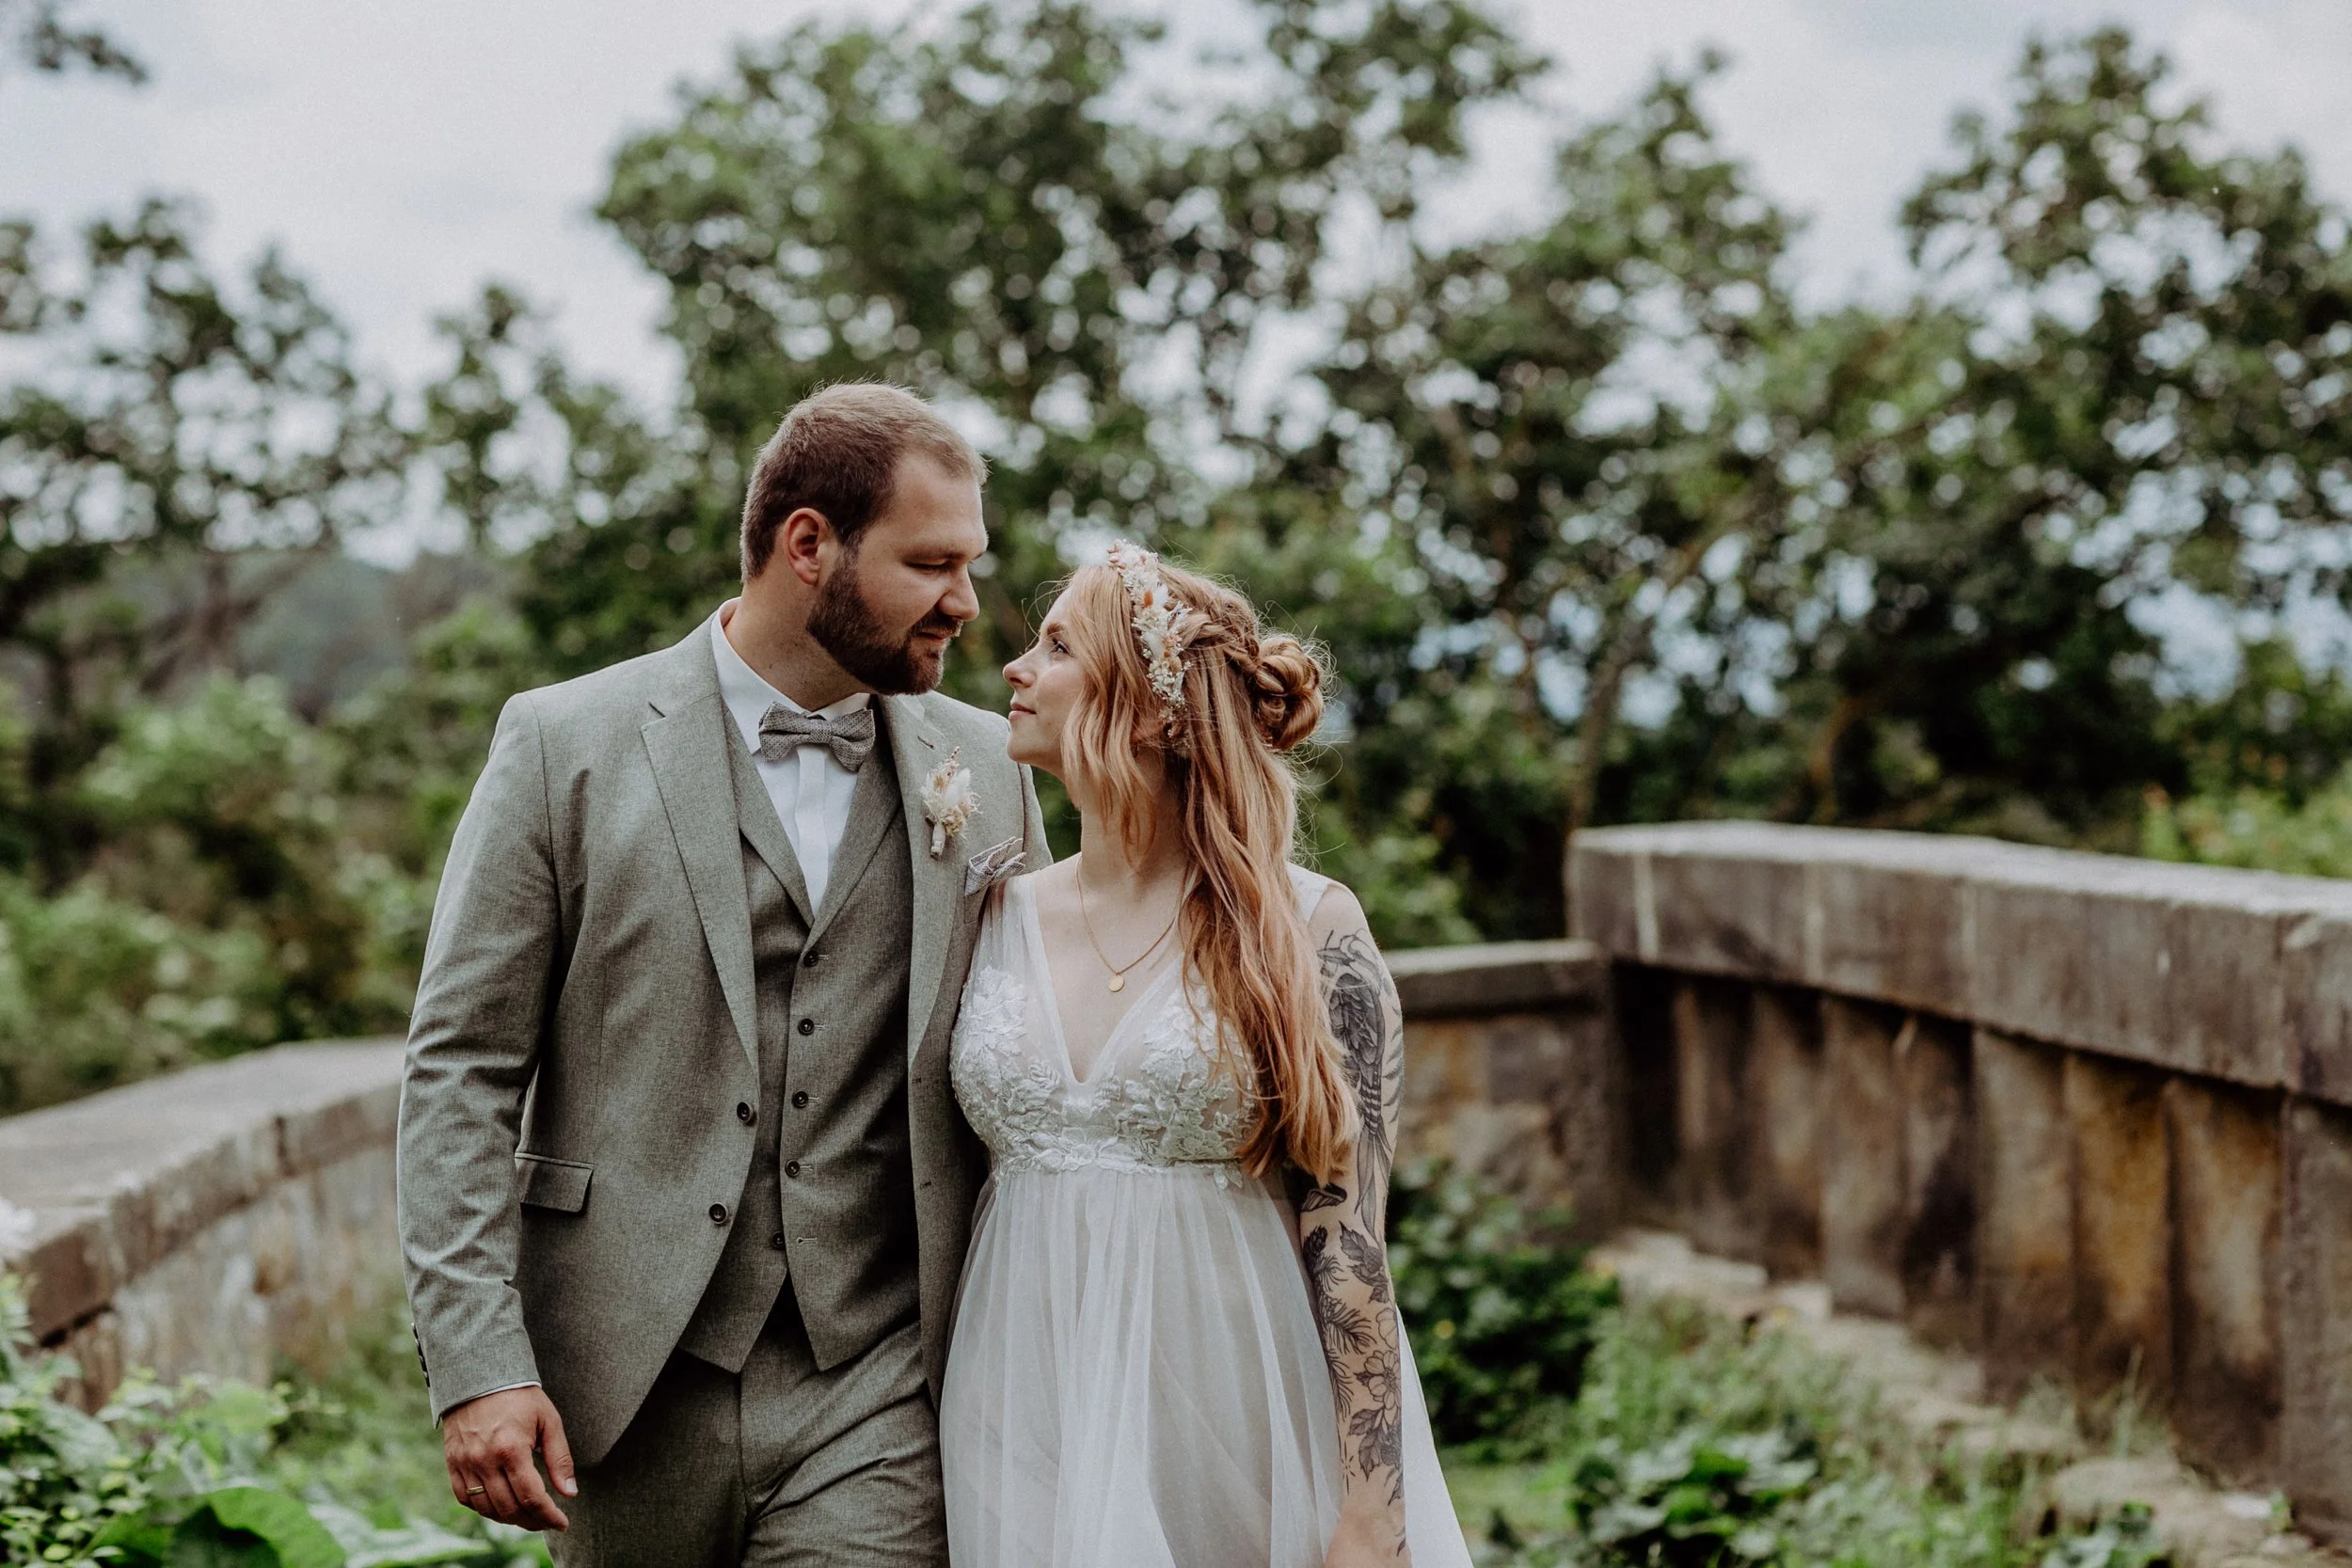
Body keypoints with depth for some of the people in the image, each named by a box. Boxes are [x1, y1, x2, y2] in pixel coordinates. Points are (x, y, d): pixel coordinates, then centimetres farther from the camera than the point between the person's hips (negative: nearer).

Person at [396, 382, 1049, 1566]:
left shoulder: (985, 768, 7)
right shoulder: (565, 745, -2)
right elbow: (460, 1068, -4)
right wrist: (474, 1367, -12)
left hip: (875, 1398, 1)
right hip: (626, 1383, -1)